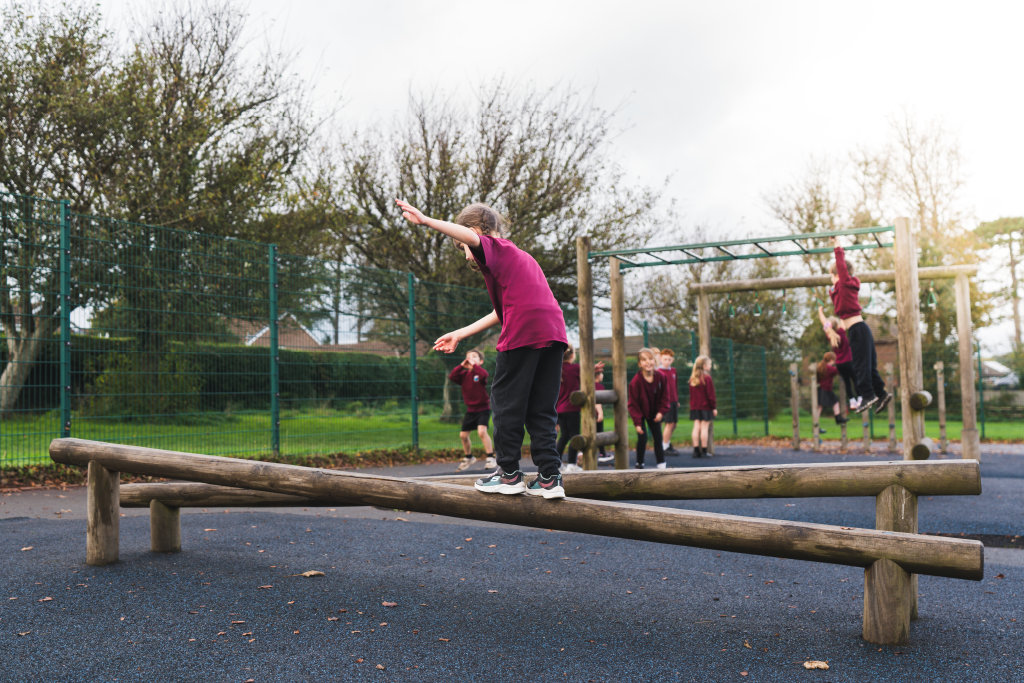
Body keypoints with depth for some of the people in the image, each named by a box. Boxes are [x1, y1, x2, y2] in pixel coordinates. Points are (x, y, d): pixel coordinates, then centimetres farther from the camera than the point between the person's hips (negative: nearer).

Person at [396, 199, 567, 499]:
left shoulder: (494, 248, 7)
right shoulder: (521, 257, 32)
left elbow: (469, 236, -18)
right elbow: (504, 311, 33)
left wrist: (425, 221, -18)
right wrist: (460, 335, 35)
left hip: (524, 334, -8)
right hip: (554, 331, 8)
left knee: (506, 401, 5)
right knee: (541, 408, 11)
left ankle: (509, 474, 12)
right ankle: (549, 479, 9)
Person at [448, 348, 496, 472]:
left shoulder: (480, 372, -9)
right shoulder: (464, 374, 5)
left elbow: (484, 374, -33)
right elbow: (451, 376, -9)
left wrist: (474, 365, -24)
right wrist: (462, 365, -13)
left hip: (483, 407, -6)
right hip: (470, 409, 6)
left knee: (481, 431, -25)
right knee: (463, 435, 11)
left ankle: (491, 457, -13)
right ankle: (469, 457, 35)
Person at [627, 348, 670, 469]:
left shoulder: (661, 377, -16)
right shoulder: (635, 381, -26)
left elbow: (664, 396, -2)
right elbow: (633, 403, -20)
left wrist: (661, 411, -12)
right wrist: (637, 423, -22)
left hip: (654, 413, 4)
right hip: (640, 413, -4)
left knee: (658, 437, 7)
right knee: (642, 438, -9)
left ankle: (661, 464, 16)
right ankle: (639, 464, 9)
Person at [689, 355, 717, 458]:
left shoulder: (692, 378, 9)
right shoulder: (707, 378, -13)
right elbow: (710, 394, -12)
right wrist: (714, 407, -6)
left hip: (695, 407, 6)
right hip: (705, 407, -6)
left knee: (696, 428, 5)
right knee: (704, 428, -3)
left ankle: (696, 450, 5)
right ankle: (704, 451, 0)